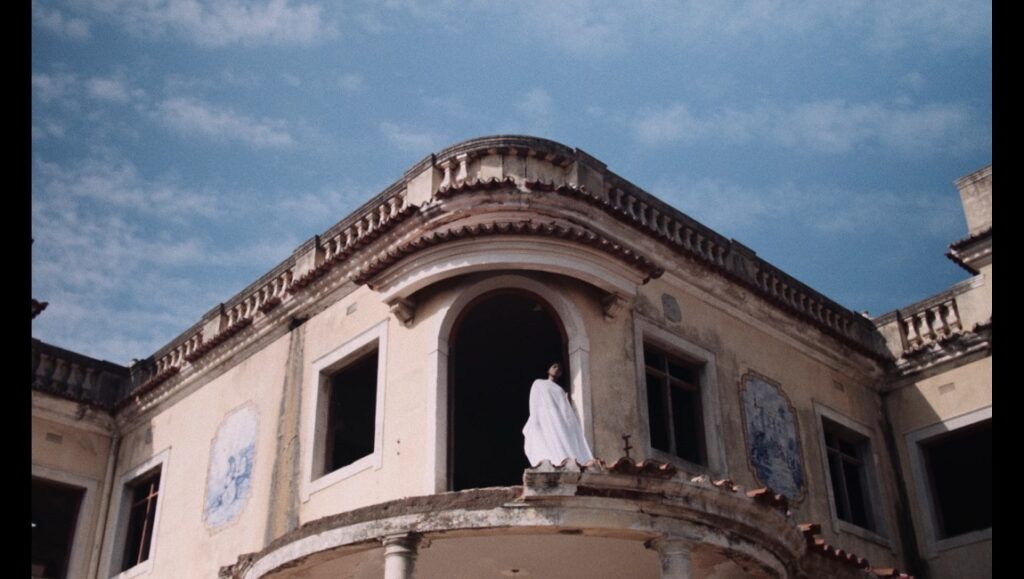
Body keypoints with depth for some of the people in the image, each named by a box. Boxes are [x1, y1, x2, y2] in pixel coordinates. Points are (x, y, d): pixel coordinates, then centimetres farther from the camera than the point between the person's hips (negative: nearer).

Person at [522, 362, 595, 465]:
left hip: (563, 420, 5)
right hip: (547, 417, -4)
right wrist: (535, 422, -7)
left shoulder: (561, 390, 32)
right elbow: (534, 402, 6)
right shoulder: (538, 383, 19)